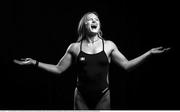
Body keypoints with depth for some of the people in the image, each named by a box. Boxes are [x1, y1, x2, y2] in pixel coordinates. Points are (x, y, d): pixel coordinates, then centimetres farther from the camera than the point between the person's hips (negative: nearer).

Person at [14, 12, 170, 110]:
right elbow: (58, 69, 4)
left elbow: (126, 65, 0)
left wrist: (149, 53, -6)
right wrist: (35, 62, -2)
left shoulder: (109, 45, 2)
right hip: (82, 97, 0)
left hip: (103, 96, 0)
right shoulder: (74, 47, 2)